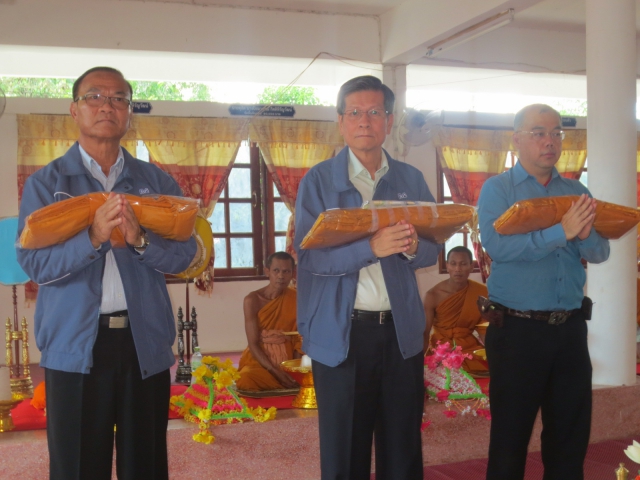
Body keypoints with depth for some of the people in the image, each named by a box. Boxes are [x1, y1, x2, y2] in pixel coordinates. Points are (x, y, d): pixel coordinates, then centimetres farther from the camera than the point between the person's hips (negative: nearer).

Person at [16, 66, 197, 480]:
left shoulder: (158, 181, 8)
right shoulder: (46, 183, 3)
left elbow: (184, 255, -1)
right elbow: (34, 262, -9)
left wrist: (140, 239, -19)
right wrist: (93, 237, -23)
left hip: (146, 342, 2)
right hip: (75, 346, -1)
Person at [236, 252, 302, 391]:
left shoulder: (297, 299, -1)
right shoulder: (253, 300, -8)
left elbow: (299, 338, 0)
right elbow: (253, 344, -10)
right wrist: (275, 371, -21)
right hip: (259, 361, -1)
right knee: (246, 379, -34)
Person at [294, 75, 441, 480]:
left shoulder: (411, 180, 9)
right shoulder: (319, 181, -1)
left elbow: (433, 250, 9)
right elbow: (308, 254, -12)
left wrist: (412, 247, -15)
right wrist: (373, 247, -24)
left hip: (401, 329, 3)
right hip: (340, 333, -3)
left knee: (403, 447, 11)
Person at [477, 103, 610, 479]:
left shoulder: (576, 192, 10)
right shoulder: (497, 189, -3)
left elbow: (600, 253, 2)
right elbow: (497, 246, -20)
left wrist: (585, 235, -20)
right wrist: (562, 232, -25)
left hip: (571, 328, 4)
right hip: (517, 330, -4)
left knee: (571, 436, 14)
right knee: (510, 437, 8)